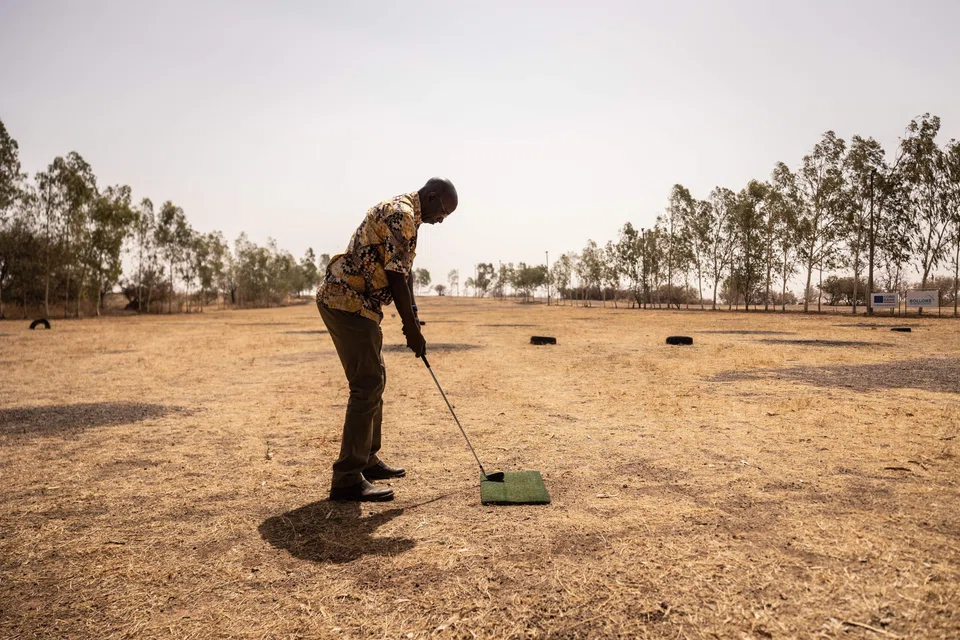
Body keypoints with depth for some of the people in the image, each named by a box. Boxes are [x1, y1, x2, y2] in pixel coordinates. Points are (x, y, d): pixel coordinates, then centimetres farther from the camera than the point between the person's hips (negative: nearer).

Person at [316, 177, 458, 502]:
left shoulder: (404, 214, 19)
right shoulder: (401, 214, -14)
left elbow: (404, 269, 20)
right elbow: (396, 277, -19)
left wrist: (412, 315, 11)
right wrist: (412, 329, -13)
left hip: (351, 301, 11)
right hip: (348, 302, -11)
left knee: (373, 380, 16)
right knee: (367, 386, -10)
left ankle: (367, 459, 25)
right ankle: (347, 478, -6)